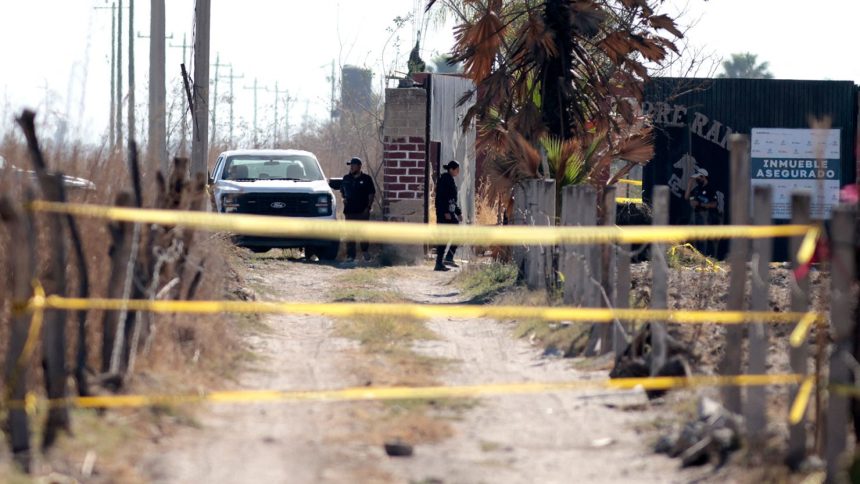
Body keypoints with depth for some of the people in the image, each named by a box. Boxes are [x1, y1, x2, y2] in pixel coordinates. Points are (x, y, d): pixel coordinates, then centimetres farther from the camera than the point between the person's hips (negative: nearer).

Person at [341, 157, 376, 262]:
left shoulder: (366, 179, 0)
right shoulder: (346, 178, 9)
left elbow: (371, 194, 1)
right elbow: (342, 190, 22)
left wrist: (368, 207, -7)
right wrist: (344, 198, 2)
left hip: (363, 211, -3)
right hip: (349, 210, 3)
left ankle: (365, 251, 21)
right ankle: (350, 255, 3)